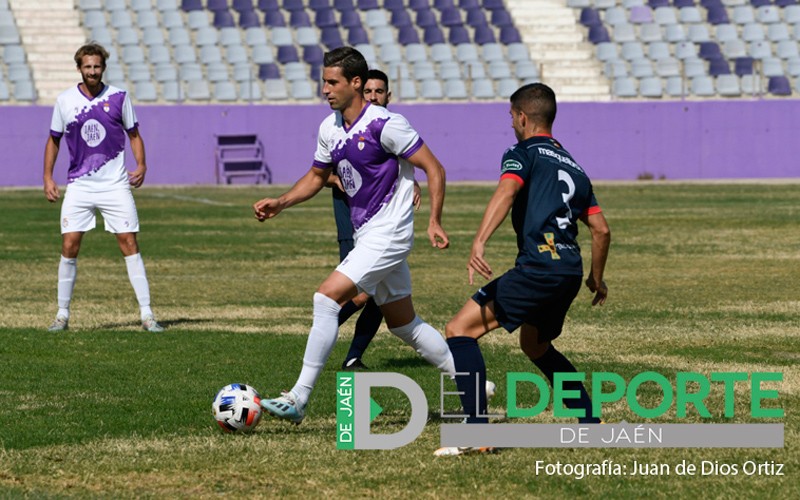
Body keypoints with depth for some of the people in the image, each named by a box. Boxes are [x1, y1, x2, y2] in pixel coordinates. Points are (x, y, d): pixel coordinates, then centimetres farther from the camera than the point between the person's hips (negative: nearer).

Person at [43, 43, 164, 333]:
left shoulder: (118, 97, 1)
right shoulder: (65, 101, 3)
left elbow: (134, 134, 8)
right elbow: (54, 140, 14)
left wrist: (141, 165, -8)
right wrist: (48, 178, 6)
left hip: (115, 185, -1)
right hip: (79, 186, 1)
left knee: (129, 244, -6)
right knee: (69, 247, -5)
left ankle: (146, 314, -3)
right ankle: (62, 314, 6)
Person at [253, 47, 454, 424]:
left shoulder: (384, 124, -18)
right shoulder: (330, 128, 6)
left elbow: (434, 168, -14)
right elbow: (317, 176, 22)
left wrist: (434, 221, -21)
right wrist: (280, 203, 6)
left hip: (388, 233, -9)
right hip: (366, 235, 9)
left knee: (327, 298, -17)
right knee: (404, 325, 15)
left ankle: (298, 399, -15)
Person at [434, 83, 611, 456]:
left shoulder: (523, 153, 3)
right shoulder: (573, 167, 24)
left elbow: (506, 191, -19)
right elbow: (601, 230, 23)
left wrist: (479, 242, -32)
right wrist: (597, 279, 38)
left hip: (538, 267, -8)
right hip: (570, 271, 8)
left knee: (460, 329, -7)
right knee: (535, 345, 33)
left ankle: (478, 431, -20)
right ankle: (591, 421, 30)